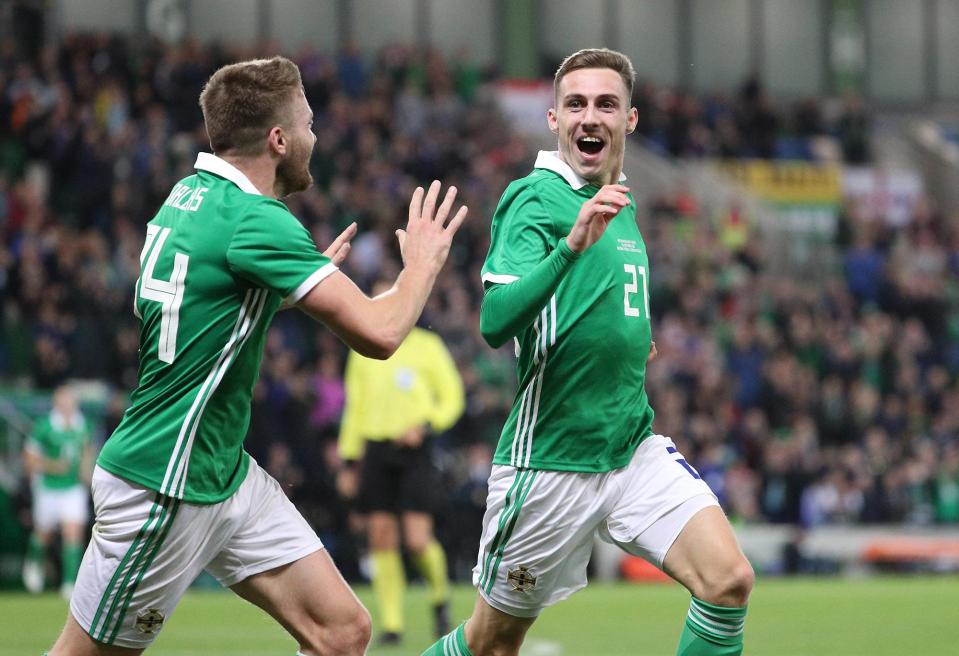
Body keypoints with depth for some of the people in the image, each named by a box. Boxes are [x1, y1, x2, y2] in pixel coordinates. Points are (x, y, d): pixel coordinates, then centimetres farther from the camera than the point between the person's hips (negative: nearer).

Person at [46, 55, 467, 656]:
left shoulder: (193, 194, 7)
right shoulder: (258, 222, -21)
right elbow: (378, 333, -25)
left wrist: (315, 272, 21)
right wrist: (423, 261, -5)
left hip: (228, 472, 10)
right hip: (165, 488, -10)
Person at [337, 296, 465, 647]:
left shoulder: (427, 346, 1)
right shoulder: (364, 352, 12)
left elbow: (452, 399, 2)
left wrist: (425, 426, -15)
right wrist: (349, 460, 14)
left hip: (414, 451, -4)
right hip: (375, 450, 4)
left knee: (417, 540, -12)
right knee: (381, 540, -2)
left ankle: (441, 597, 16)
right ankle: (391, 625, 3)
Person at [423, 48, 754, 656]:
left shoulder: (622, 204, 12)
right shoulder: (536, 200, -11)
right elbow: (495, 323, -27)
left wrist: (634, 342, 13)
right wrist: (572, 244, -38)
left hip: (634, 445, 6)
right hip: (549, 462, -6)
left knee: (729, 582, -15)